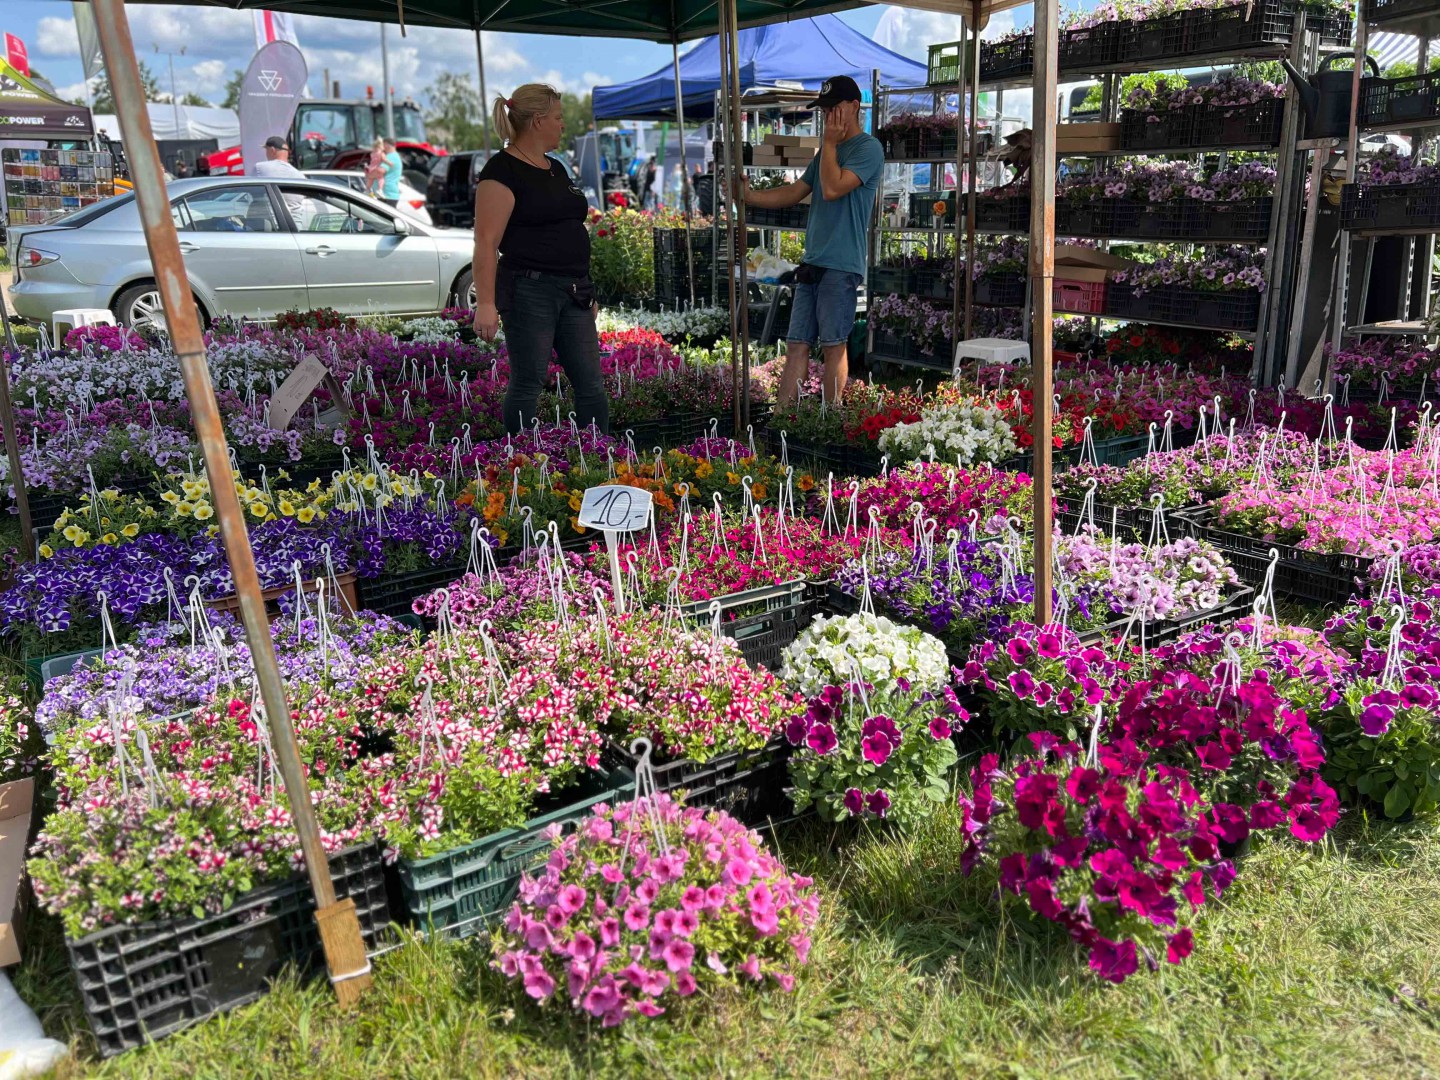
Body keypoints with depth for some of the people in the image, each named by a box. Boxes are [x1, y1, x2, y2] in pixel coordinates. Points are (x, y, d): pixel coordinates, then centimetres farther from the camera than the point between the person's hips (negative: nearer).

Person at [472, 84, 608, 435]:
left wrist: (586, 292, 22)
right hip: (529, 291, -8)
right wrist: (486, 303, -23)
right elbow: (486, 242, -15)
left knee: (591, 385, 5)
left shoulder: (556, 169, 18)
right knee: (527, 386, -1)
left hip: (573, 294, 8)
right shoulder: (502, 170, -8)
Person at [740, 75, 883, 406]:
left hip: (841, 266, -8)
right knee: (797, 345, 4)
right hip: (812, 263, 8)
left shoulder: (868, 148, -5)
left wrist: (829, 143, -6)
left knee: (833, 345, -3)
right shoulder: (829, 151, 20)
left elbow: (832, 189, -18)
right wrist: (750, 196, 8)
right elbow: (794, 193, 21)